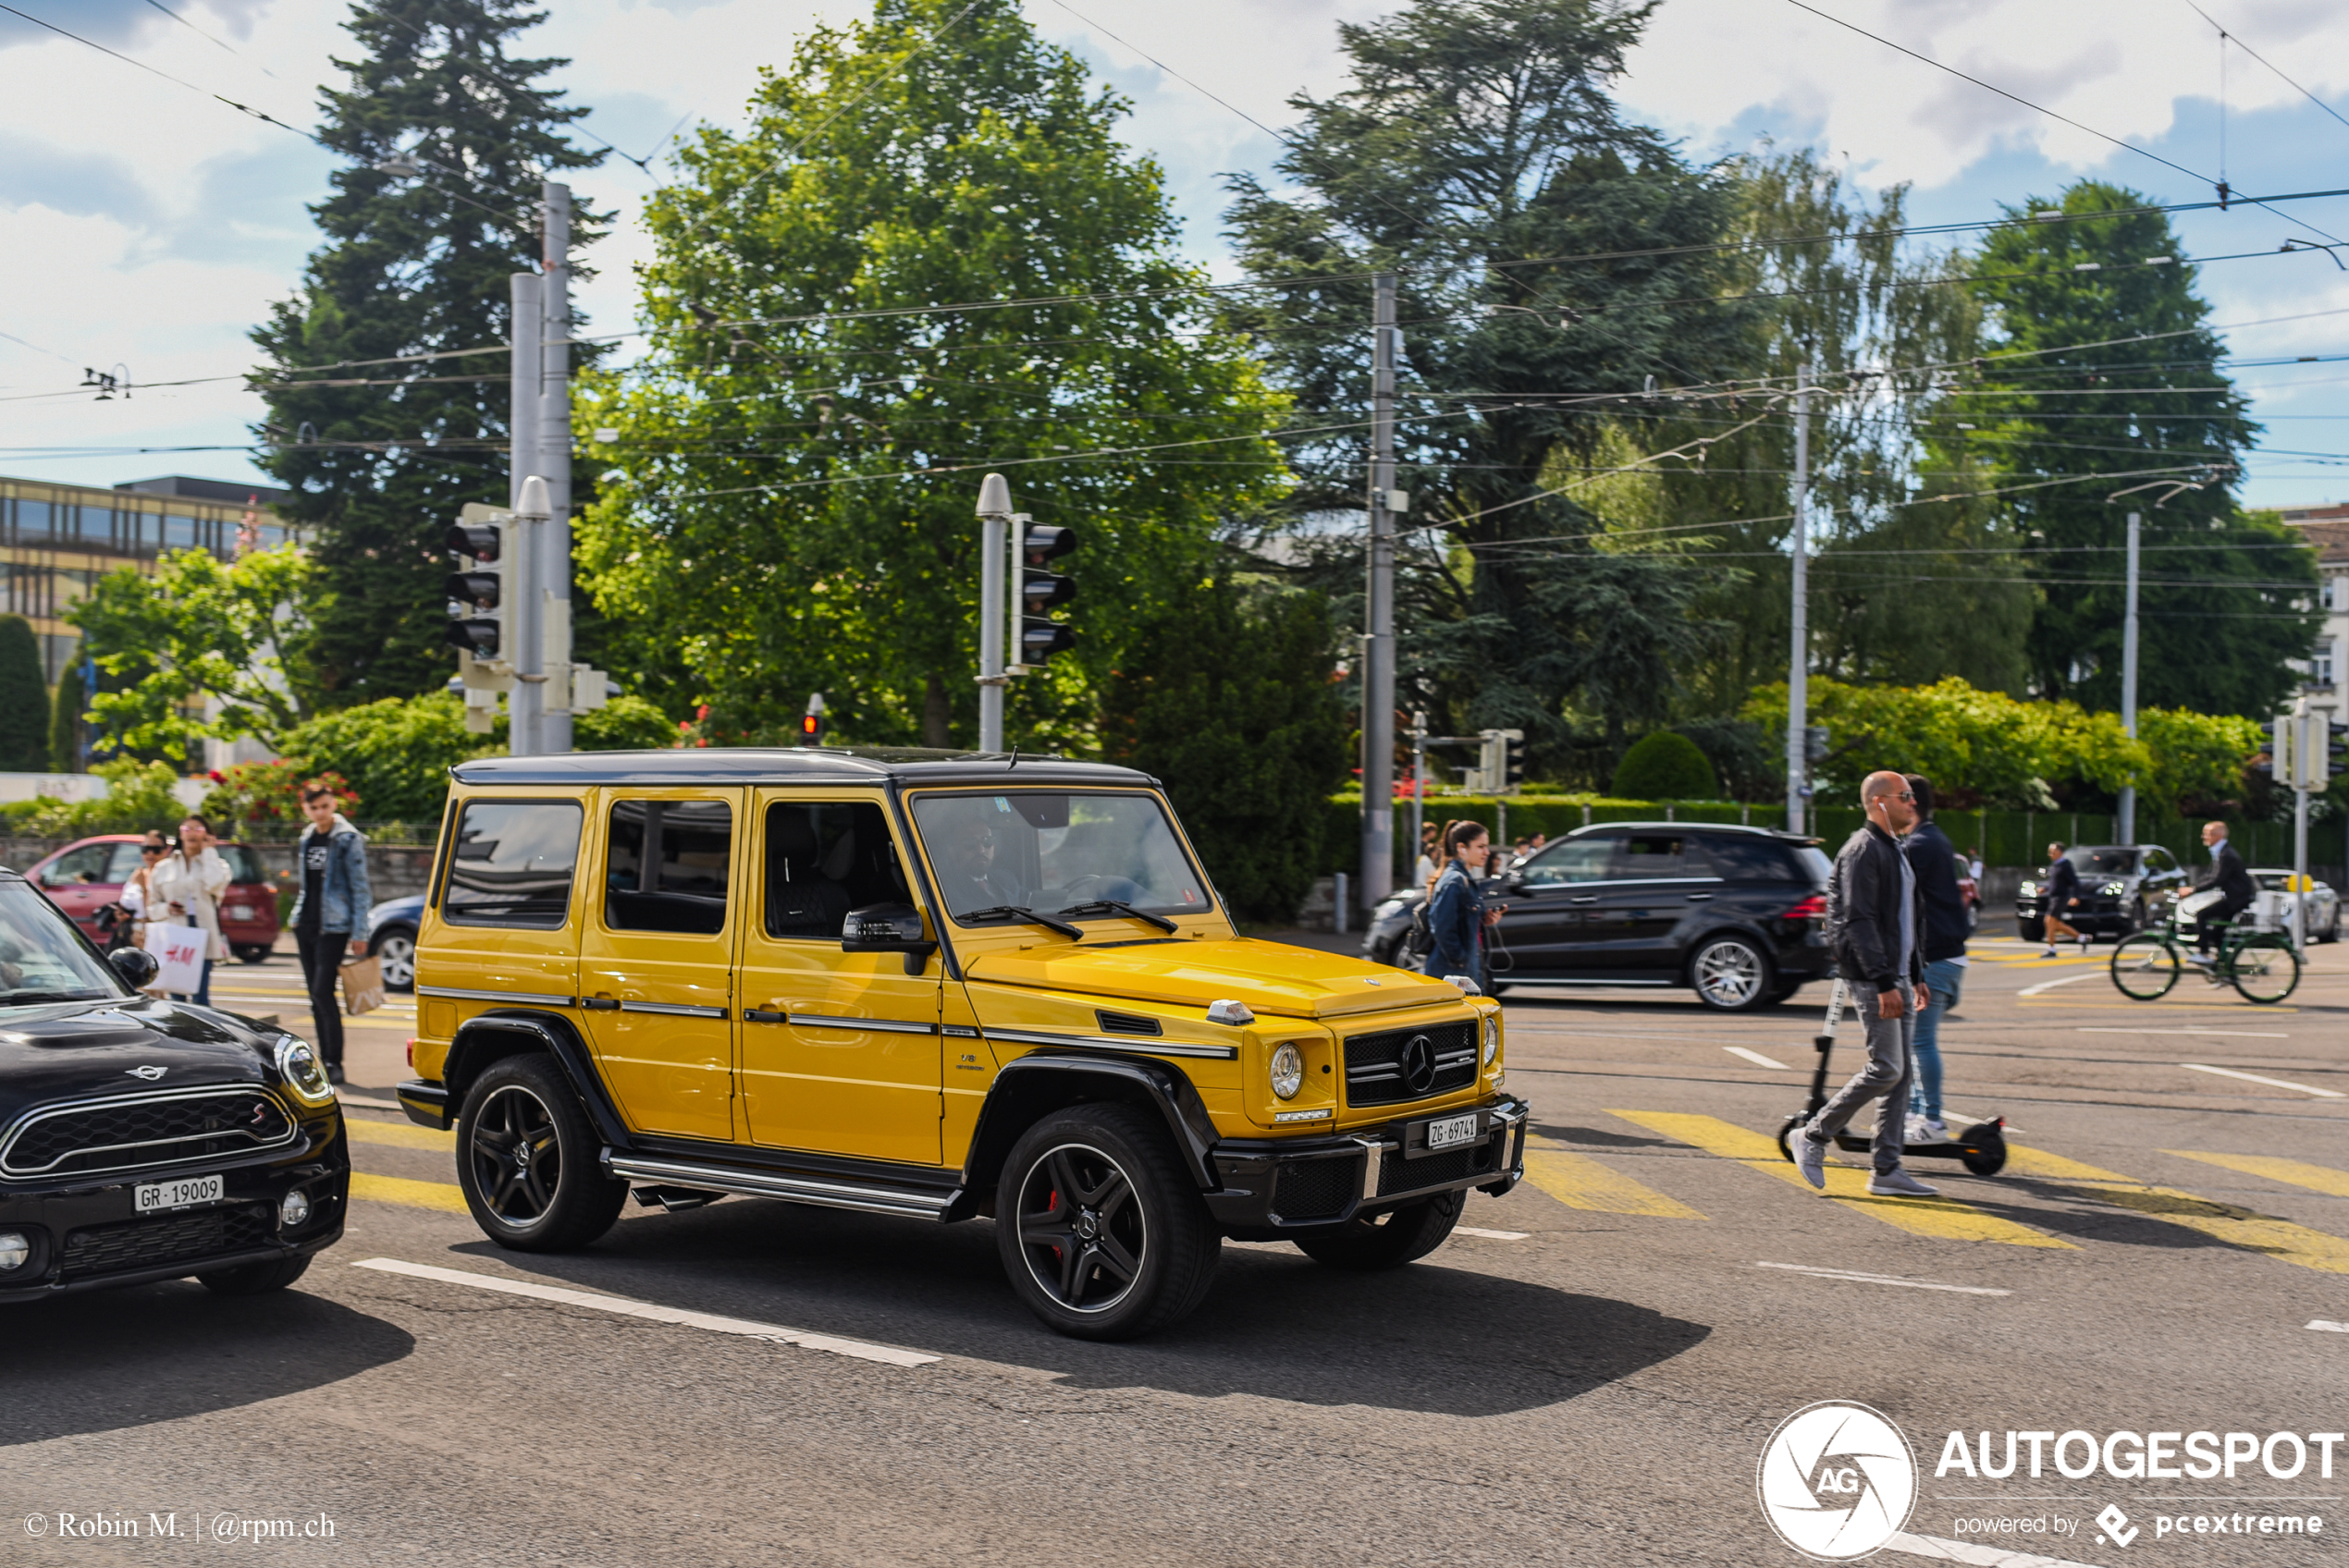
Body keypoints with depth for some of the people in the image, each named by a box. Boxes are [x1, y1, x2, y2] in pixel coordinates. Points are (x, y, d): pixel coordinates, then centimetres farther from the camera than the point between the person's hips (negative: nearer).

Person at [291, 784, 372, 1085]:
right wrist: (298, 922, 19)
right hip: (305, 924, 7)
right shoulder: (306, 840, 13)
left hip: (333, 925, -7)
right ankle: (324, 1060, 13)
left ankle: (334, 1063, -9)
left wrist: (359, 933, -13)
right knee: (315, 994, 8)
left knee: (323, 991, -13)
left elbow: (360, 887, -8)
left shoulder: (348, 840, -7)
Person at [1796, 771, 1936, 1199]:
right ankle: (1813, 1137, 2)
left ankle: (1887, 1169, 10)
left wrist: (1916, 977, 21)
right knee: (1886, 1068, -11)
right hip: (1871, 979, -10)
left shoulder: (1895, 850, 20)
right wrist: (1883, 983, -24)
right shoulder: (1863, 850, -12)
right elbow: (1859, 922, -20)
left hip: (1896, 978, 10)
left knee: (1901, 1071, 6)